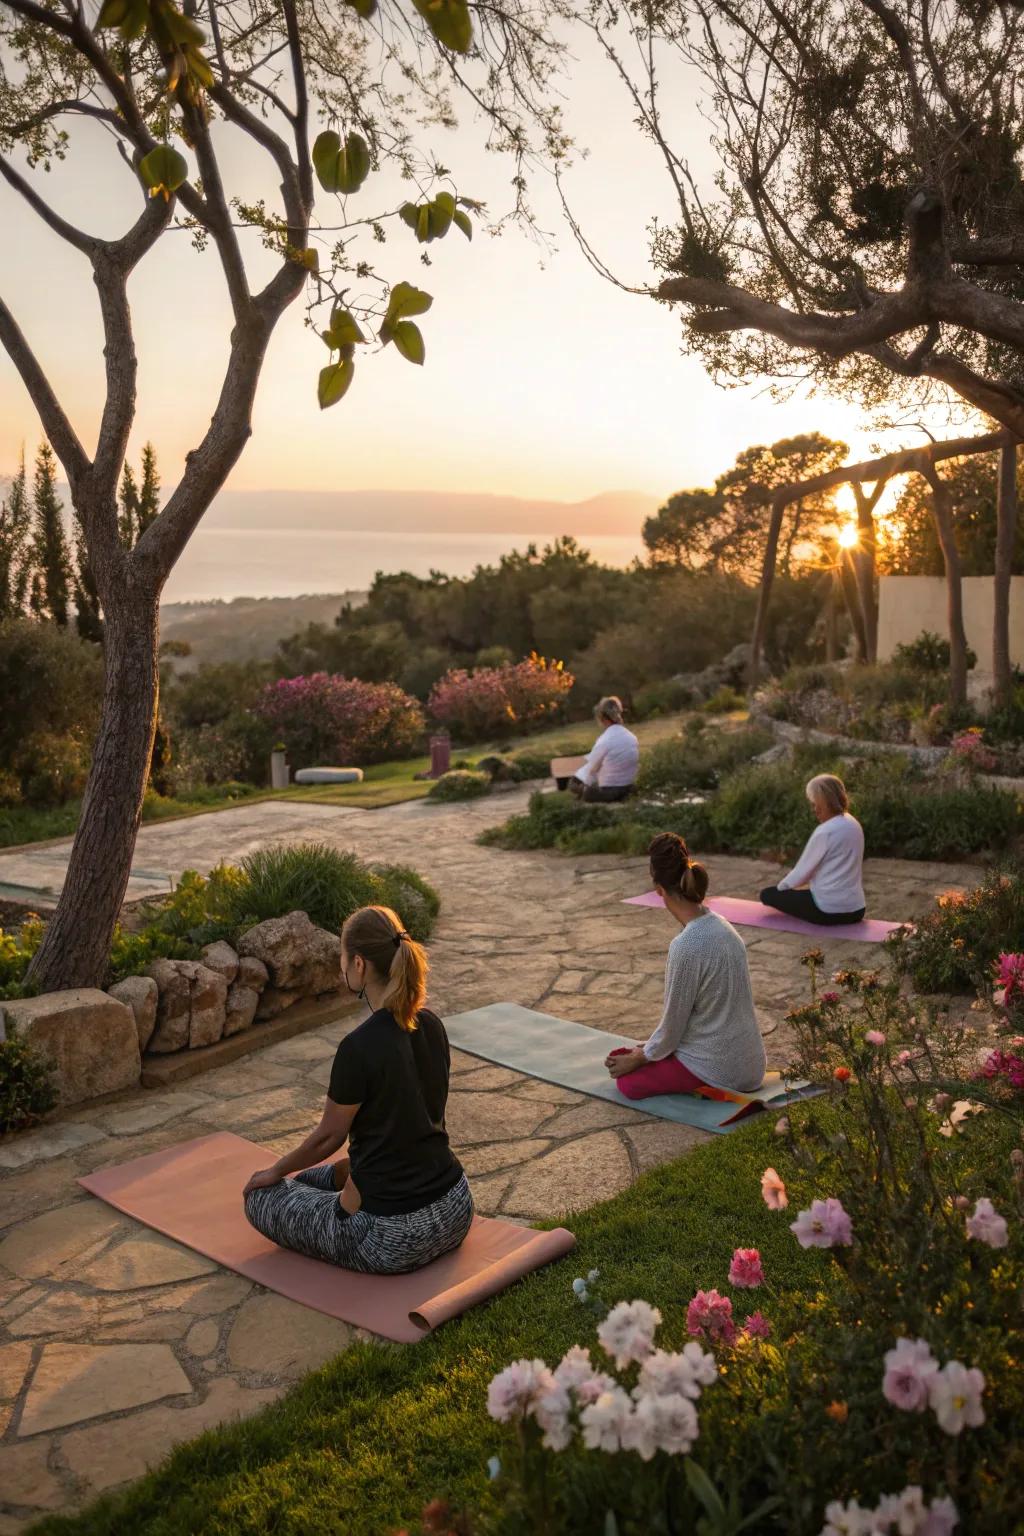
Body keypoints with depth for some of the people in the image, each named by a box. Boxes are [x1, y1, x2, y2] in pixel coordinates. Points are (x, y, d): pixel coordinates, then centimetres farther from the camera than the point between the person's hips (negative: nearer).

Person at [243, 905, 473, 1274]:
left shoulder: (360, 1047, -22)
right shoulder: (432, 1027, 1)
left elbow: (329, 1137, -6)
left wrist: (275, 1171, 14)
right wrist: (343, 1170, 28)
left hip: (394, 1236, -9)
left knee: (262, 1197, 16)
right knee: (317, 1179, 36)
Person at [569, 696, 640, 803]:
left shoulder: (604, 741, -22)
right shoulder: (632, 738, -2)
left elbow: (592, 769, -9)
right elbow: (635, 765, 8)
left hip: (607, 791, -7)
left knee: (573, 782, 17)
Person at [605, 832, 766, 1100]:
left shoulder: (687, 946, -26)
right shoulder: (721, 926, 1)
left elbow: (672, 1025, -15)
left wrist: (639, 1058, 3)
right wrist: (650, 1048, 20)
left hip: (718, 1068, -9)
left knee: (628, 1077, 13)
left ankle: (708, 1089, 2)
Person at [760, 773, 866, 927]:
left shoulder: (825, 832, -20)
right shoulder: (854, 825, 6)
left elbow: (803, 870, -10)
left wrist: (781, 885, 9)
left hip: (829, 911, -8)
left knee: (768, 894, 8)